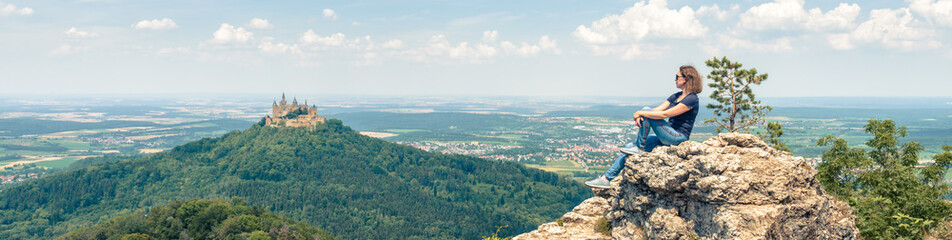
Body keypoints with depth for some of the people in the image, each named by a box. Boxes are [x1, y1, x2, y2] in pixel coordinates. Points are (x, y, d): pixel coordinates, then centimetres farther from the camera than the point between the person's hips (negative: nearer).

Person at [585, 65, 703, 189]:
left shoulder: (692, 99, -14)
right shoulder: (676, 96, 15)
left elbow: (664, 114, -23)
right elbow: (658, 109, 7)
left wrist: (640, 113, -17)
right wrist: (638, 116, -13)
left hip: (679, 136, -9)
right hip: (668, 136, 9)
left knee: (646, 110, -19)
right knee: (628, 148, -2)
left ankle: (639, 148, -9)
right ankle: (607, 179, 1)